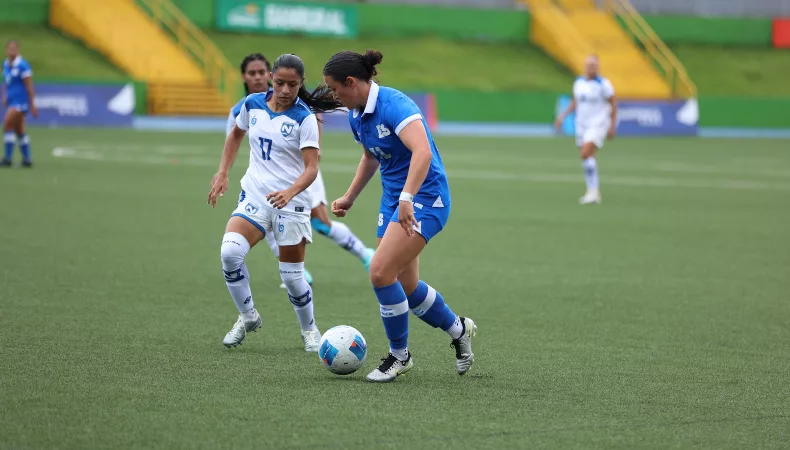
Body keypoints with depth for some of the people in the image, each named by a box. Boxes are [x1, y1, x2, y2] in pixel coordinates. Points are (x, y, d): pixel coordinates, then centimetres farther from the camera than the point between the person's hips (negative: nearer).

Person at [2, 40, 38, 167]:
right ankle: (27, 159, 20)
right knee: (19, 131, 12)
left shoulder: (22, 66, -12)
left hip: (20, 101, -8)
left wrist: (32, 105, -10)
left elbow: (29, 86, -10)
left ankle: (7, 158, -15)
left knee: (7, 126, -17)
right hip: (11, 102, 8)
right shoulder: (5, 64, 10)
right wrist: (5, 97, 9)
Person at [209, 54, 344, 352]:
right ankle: (248, 317, 1)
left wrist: (290, 192, -37)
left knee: (292, 274, 1)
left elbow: (311, 168, -19)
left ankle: (309, 329, 28)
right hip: (254, 195, 3)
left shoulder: (304, 117, -13)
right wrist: (222, 174, 13)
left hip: (290, 201, -3)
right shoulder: (253, 104, 1)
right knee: (230, 252, -20)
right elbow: (236, 135, 21)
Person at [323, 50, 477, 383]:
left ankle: (399, 355, 1)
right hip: (392, 199, 9)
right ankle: (458, 329, 34)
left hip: (425, 196, -9)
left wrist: (407, 198, -44)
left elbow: (422, 151, -36)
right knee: (405, 287, 9)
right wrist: (350, 197, 23)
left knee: (381, 272, -17)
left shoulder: (393, 105, -22)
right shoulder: (356, 116, 6)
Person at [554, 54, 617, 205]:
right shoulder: (578, 82, 6)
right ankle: (594, 193, 20)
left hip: (598, 125, -7)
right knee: (588, 158, 9)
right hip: (582, 124, 7)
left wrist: (612, 126, -8)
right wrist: (562, 116, 7)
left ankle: (593, 191, -17)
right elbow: (575, 102, 18)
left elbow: (613, 104, -5)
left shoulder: (603, 84, -11)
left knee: (586, 154, -21)